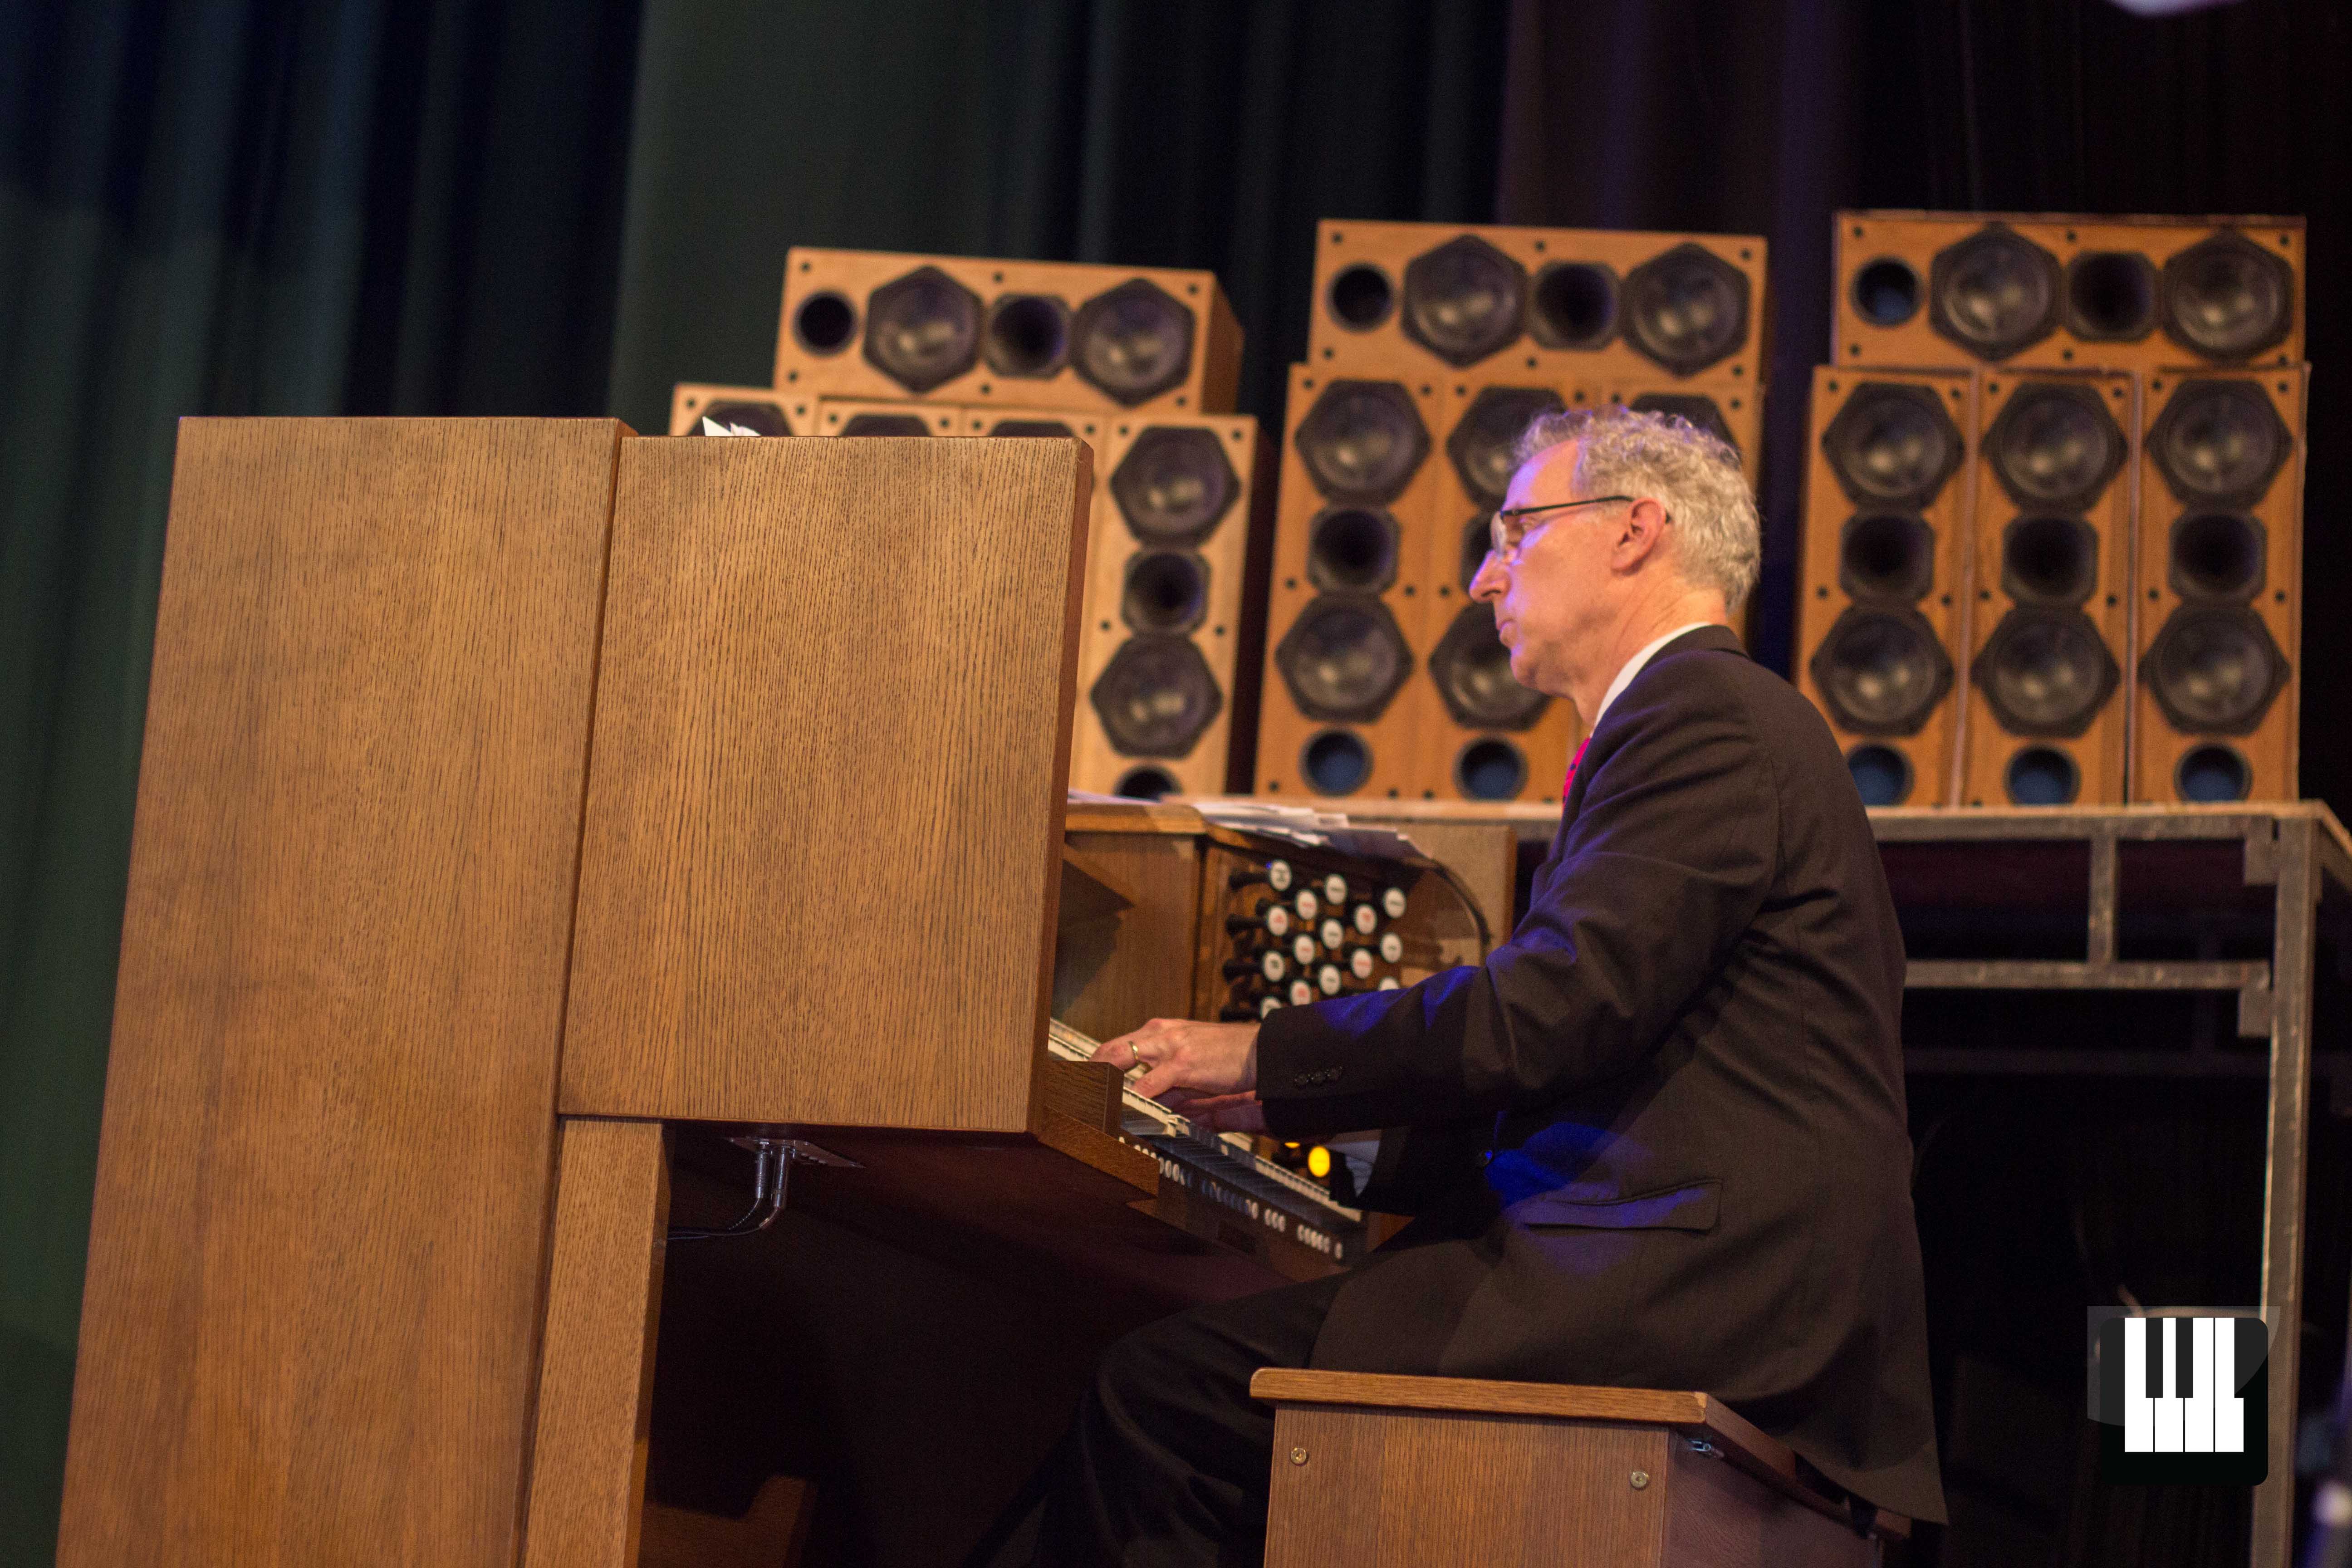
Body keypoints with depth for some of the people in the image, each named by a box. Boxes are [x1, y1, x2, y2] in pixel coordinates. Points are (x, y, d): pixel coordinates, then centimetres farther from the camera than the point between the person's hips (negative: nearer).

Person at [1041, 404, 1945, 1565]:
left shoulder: (1705, 717, -6)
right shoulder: (1721, 718, 27)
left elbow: (1550, 1011, -18)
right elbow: (1571, 1041, 24)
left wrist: (1264, 1056, -6)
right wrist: (1283, 1102, 19)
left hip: (1683, 1280, -10)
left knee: (1165, 1389, -17)